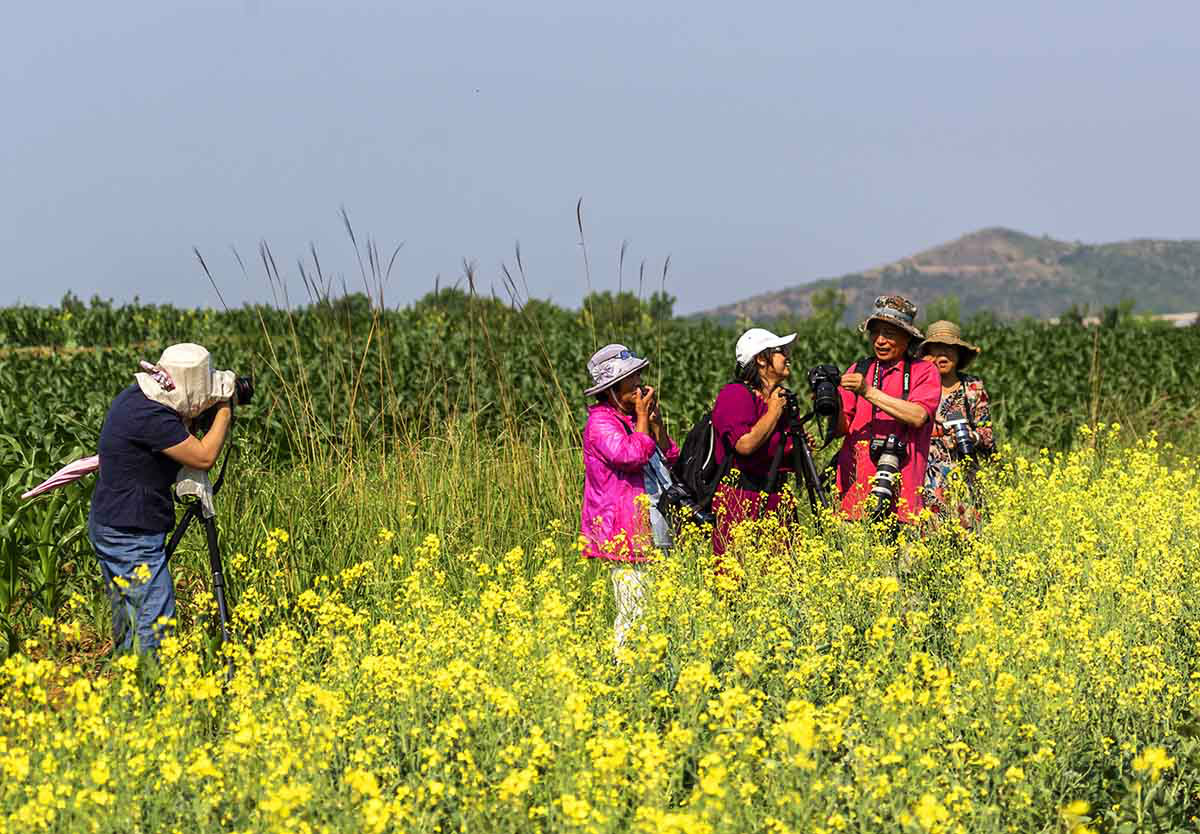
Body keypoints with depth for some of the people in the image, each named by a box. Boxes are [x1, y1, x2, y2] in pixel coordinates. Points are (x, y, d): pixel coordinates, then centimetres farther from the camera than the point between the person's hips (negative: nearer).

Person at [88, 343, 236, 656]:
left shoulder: (134, 396, 5)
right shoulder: (150, 416, -24)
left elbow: (179, 434, 20)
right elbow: (204, 457, -18)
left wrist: (202, 411, 5)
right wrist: (224, 409, -8)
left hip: (108, 526, 10)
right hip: (131, 536, -10)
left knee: (127, 615, 17)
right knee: (156, 618, -8)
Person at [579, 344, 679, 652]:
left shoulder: (632, 418, 17)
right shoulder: (600, 422, -10)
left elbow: (670, 458, 18)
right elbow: (632, 456, -24)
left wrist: (656, 421, 5)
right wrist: (642, 417, -13)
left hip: (650, 531, 9)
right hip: (625, 534, -9)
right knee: (635, 611, -11)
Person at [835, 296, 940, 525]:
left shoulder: (923, 372, 6)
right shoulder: (858, 370, 16)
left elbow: (918, 416, -11)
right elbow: (842, 427, 11)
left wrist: (869, 392, -13)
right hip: (856, 479, 3)